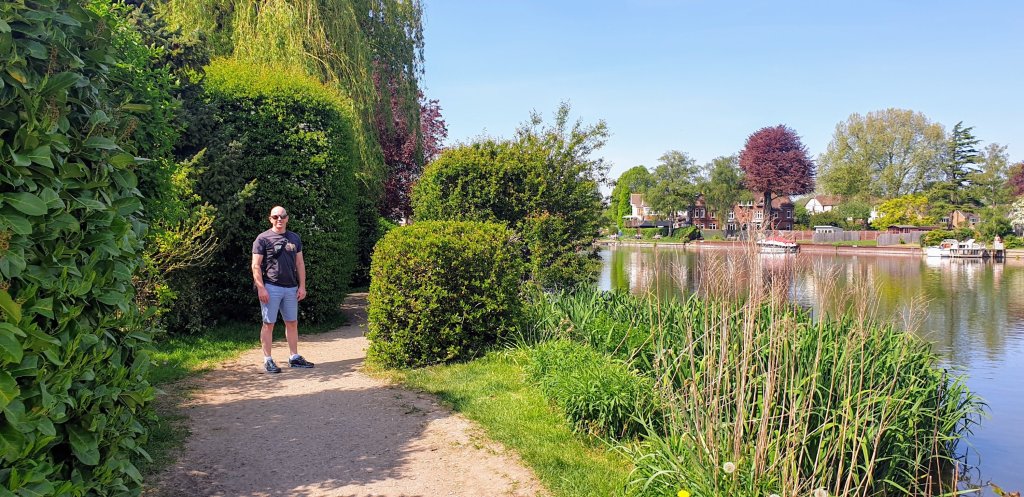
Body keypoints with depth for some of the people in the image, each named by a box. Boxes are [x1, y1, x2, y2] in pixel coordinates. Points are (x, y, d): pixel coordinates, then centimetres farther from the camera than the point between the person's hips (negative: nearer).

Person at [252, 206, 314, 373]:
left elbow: (300, 263, 14)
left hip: (291, 288, 5)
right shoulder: (263, 238, -2)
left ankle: (294, 357, 19)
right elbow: (256, 266, -6)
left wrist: (302, 286, 7)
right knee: (269, 324, 0)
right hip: (271, 288, -5)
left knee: (292, 323, 10)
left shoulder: (294, 238, 13)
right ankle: (268, 360, 7)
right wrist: (261, 288, -13)